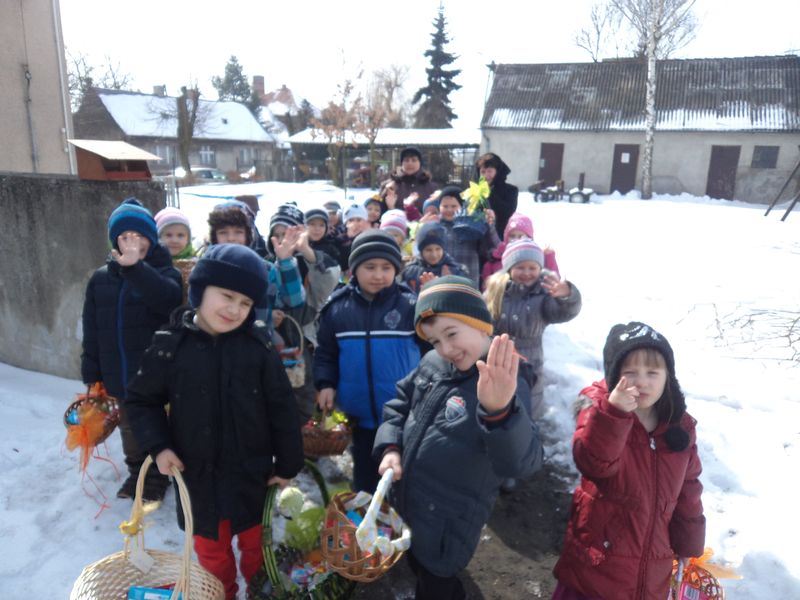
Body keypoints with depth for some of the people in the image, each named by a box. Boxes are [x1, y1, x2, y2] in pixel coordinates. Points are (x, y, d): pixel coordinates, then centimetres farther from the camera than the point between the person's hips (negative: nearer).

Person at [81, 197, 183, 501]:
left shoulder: (164, 271, -9)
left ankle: (158, 476, 32)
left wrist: (135, 268, -42)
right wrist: (91, 375, 4)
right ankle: (137, 472, 41)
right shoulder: (101, 278, 3)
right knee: (130, 428, 21)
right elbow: (92, 331, 6)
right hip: (119, 373, 5)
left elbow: (170, 300, -33)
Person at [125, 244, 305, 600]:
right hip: (198, 474, 1)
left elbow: (282, 410, -7)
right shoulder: (170, 345, -10)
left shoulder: (258, 345, -13)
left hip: (253, 472, -1)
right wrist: (157, 446, -10)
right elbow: (142, 400, 3)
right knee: (211, 549, 21)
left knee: (257, 545, 19)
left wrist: (288, 465, -3)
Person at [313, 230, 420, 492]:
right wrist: (325, 384, -7)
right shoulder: (337, 307, -4)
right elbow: (325, 352, 5)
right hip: (360, 414, 2)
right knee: (365, 480, 23)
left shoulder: (410, 304, -11)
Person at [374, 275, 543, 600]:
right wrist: (389, 446, -7)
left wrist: (498, 411, -59)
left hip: (449, 526, -6)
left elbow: (523, 462, -41)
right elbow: (399, 403, 9)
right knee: (418, 567, 31)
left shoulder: (505, 389, -27)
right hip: (408, 505, 7)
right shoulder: (431, 363, -7)